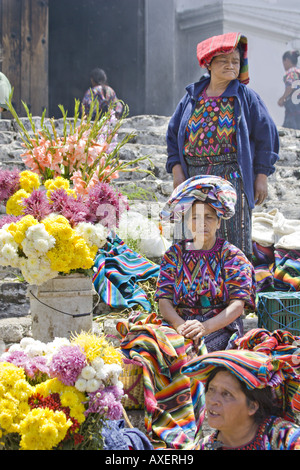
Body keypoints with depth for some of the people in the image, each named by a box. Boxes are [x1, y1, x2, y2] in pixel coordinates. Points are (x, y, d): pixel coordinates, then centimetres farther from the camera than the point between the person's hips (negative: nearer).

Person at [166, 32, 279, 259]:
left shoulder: (246, 97, 3)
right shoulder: (192, 96, 11)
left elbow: (266, 136, 2)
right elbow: (173, 134, 15)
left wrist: (262, 176, -3)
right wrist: (177, 170, 4)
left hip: (232, 178, -3)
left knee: (234, 240, -4)